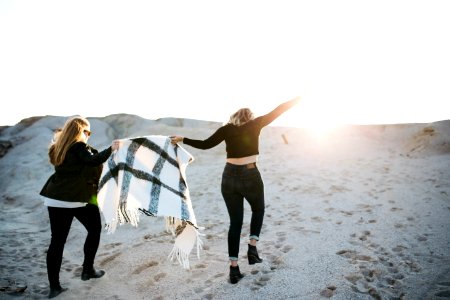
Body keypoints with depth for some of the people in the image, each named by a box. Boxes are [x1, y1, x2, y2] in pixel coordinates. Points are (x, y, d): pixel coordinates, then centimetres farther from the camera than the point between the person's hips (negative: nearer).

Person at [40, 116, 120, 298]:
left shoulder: (58, 149, 14)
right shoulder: (78, 146, -8)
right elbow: (93, 160, -24)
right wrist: (111, 149, -16)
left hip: (55, 199, 7)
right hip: (78, 198, -6)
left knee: (57, 241, 7)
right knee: (94, 230, 16)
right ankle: (88, 270, 22)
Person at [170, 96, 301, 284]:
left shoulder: (227, 129, 7)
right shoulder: (255, 124, 4)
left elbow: (205, 144, 5)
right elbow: (277, 111, 10)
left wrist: (182, 139, 16)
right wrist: (298, 99, 20)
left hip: (229, 177, 2)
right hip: (250, 176, -2)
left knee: (235, 222, 13)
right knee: (258, 210, 26)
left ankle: (233, 268, 12)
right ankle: (252, 248, 12)